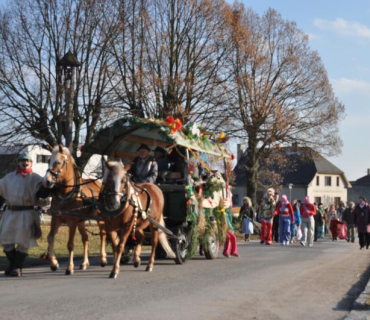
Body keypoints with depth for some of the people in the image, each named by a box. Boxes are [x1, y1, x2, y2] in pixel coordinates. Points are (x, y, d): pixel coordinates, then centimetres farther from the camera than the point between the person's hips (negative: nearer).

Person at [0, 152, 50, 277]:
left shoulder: (35, 178, 2)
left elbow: (43, 194, -8)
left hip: (27, 213, -4)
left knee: (23, 241, -4)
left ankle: (18, 267, 7)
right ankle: (12, 263, 27)